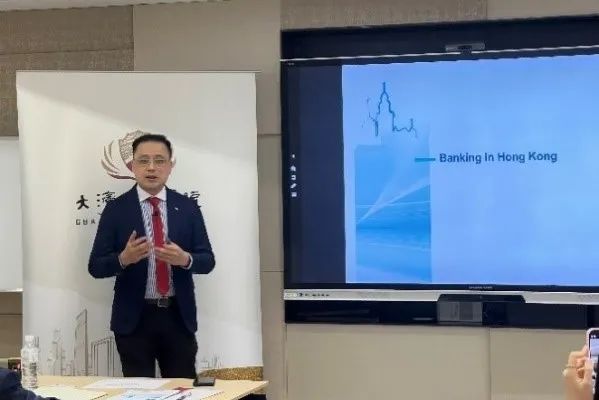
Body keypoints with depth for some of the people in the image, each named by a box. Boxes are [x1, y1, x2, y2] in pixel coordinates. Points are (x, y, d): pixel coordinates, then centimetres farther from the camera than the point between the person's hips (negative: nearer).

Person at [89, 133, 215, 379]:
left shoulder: (187, 207, 5)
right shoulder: (116, 209, -2)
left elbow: (207, 260, 4)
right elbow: (95, 266, -3)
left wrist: (185, 259, -18)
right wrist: (124, 258, -23)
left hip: (178, 316, 2)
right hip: (134, 318, -2)